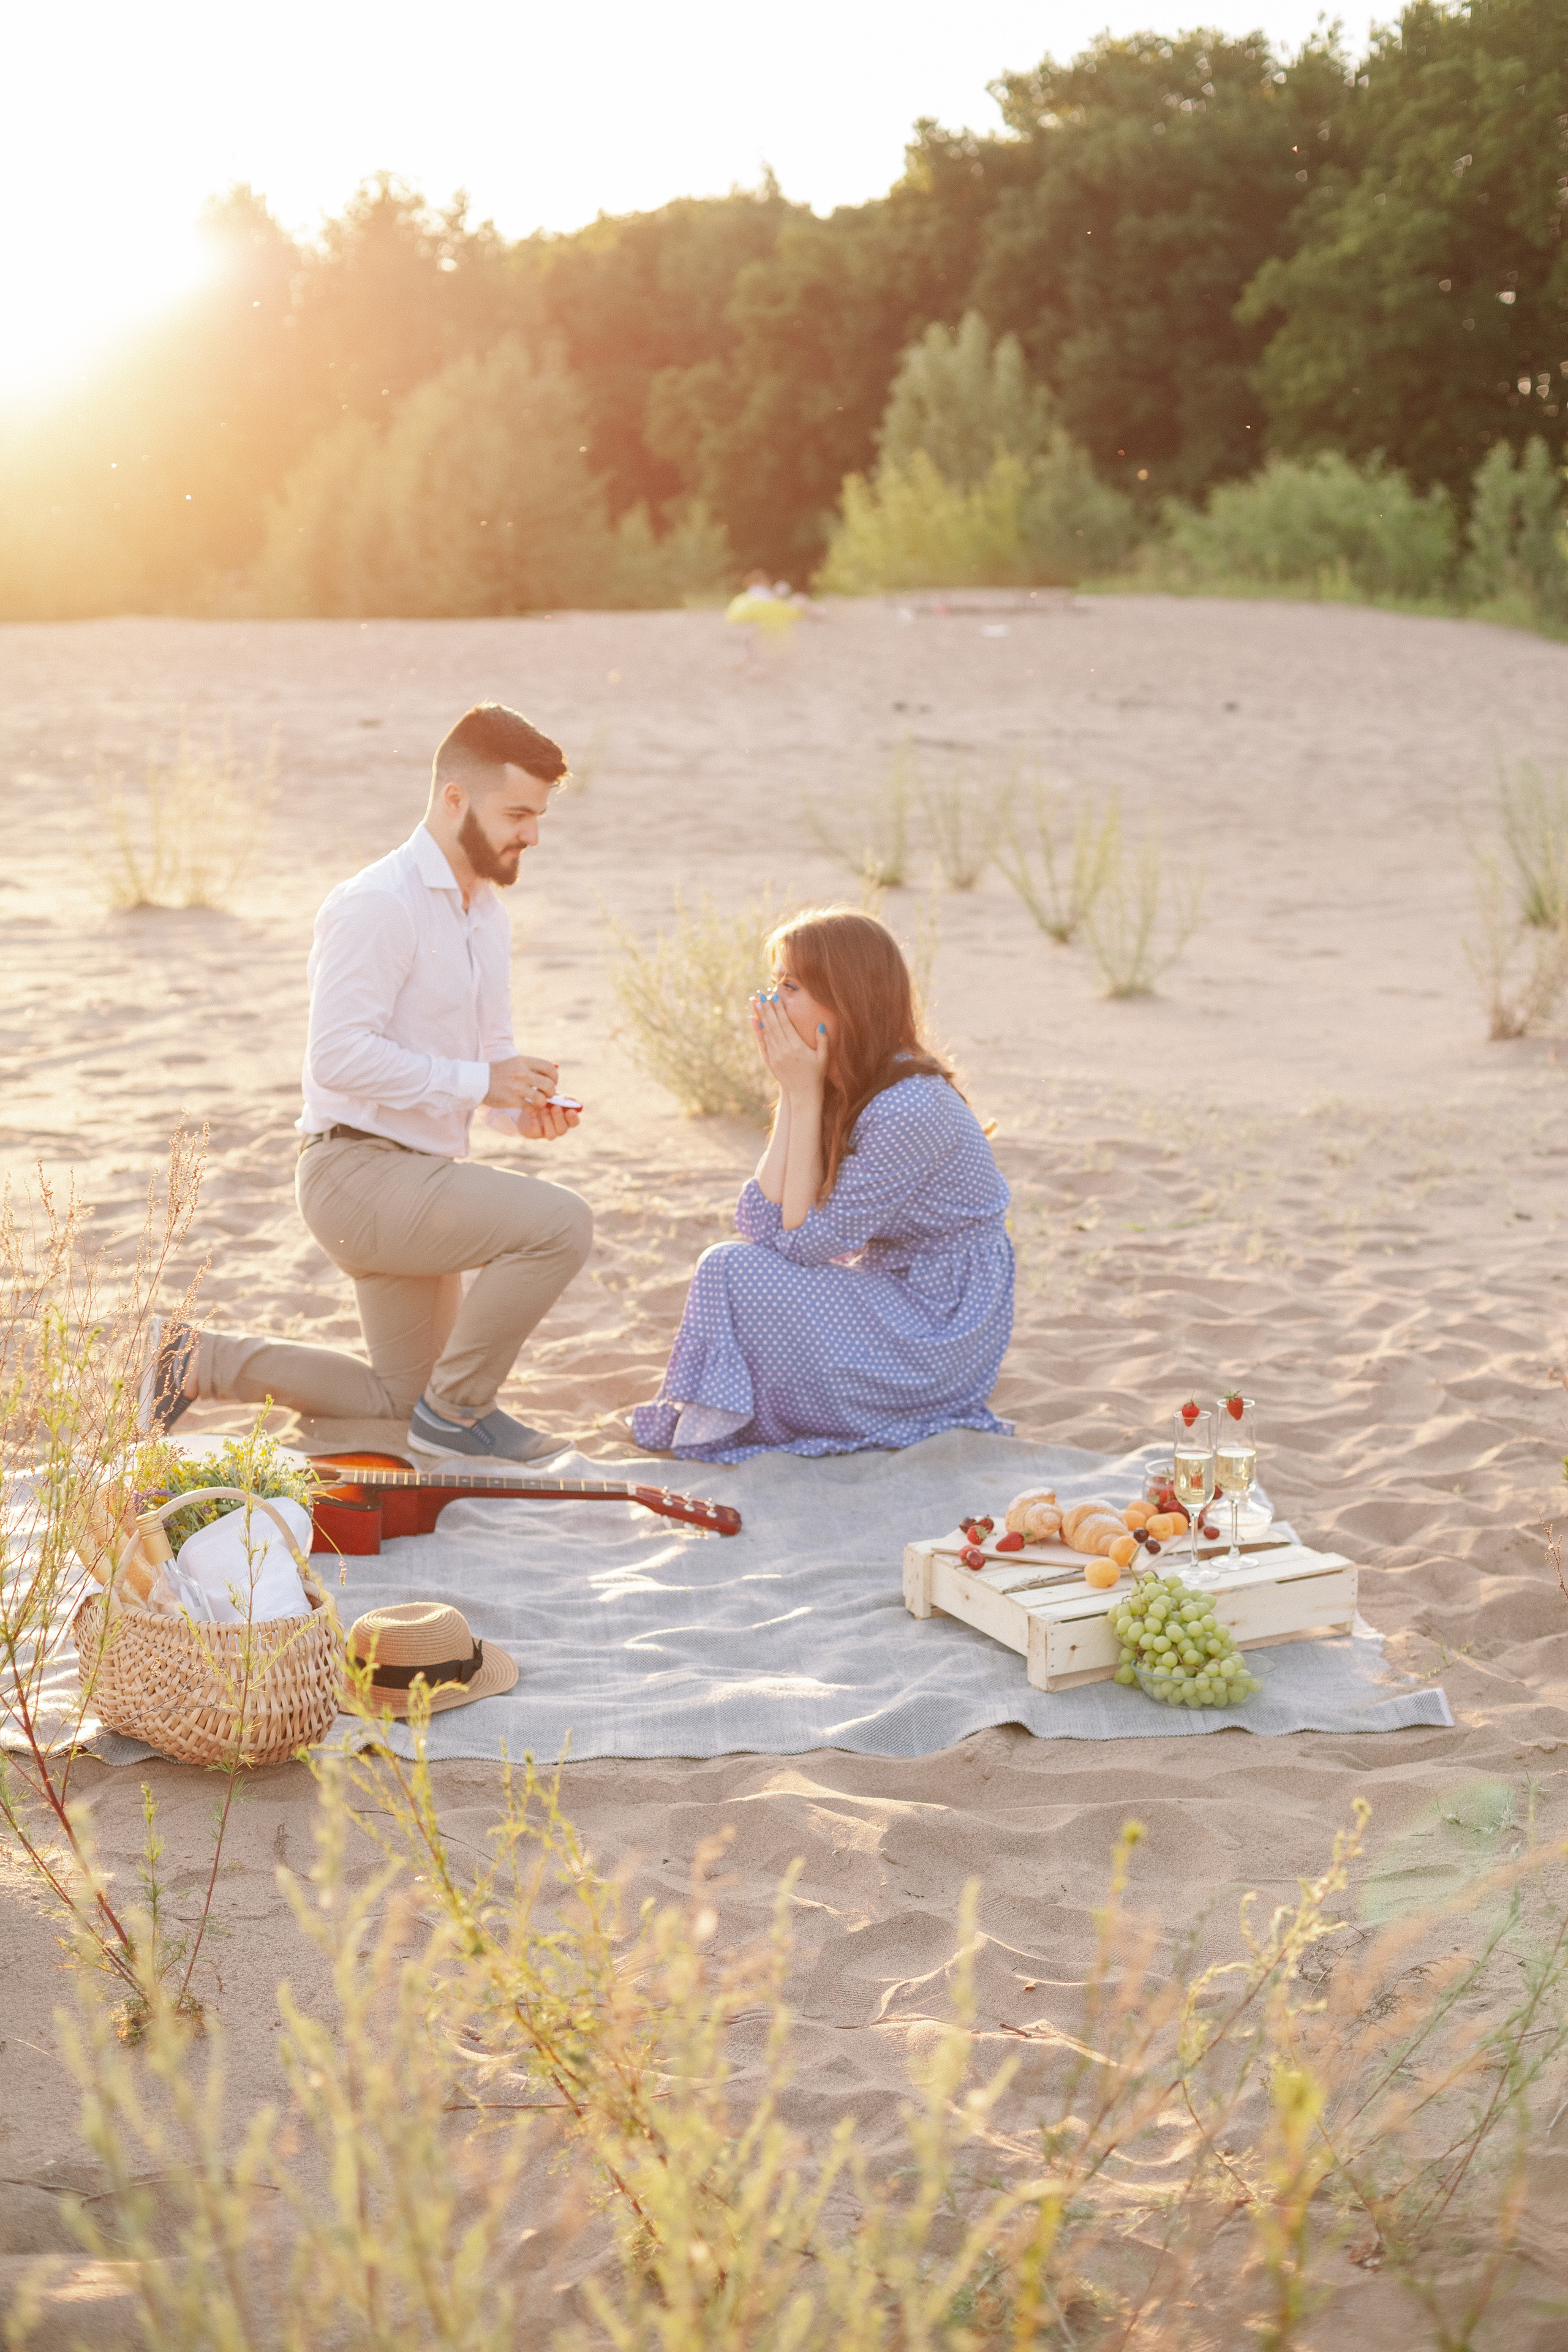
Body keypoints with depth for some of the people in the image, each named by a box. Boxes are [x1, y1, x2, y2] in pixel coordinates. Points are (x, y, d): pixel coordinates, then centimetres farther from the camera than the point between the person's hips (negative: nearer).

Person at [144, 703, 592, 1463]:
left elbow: (490, 1043, 19)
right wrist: (479, 1084, -26)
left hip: (414, 1174, 10)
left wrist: (527, 1101, -3)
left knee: (402, 1398, 18)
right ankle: (457, 1410, -9)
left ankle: (202, 1360, 25)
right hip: (357, 1169, -10)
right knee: (561, 1223, -26)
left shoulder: (486, 910, 12)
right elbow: (339, 1056, -27)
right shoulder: (378, 905, -19)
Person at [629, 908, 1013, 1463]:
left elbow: (806, 1241, -18)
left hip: (942, 1339, -9)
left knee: (731, 1272, -16)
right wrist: (793, 1092, -9)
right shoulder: (842, 1089, 3)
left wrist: (803, 1094, -19)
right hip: (892, 1299, 9)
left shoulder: (907, 1109, -25)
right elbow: (761, 1224, -4)